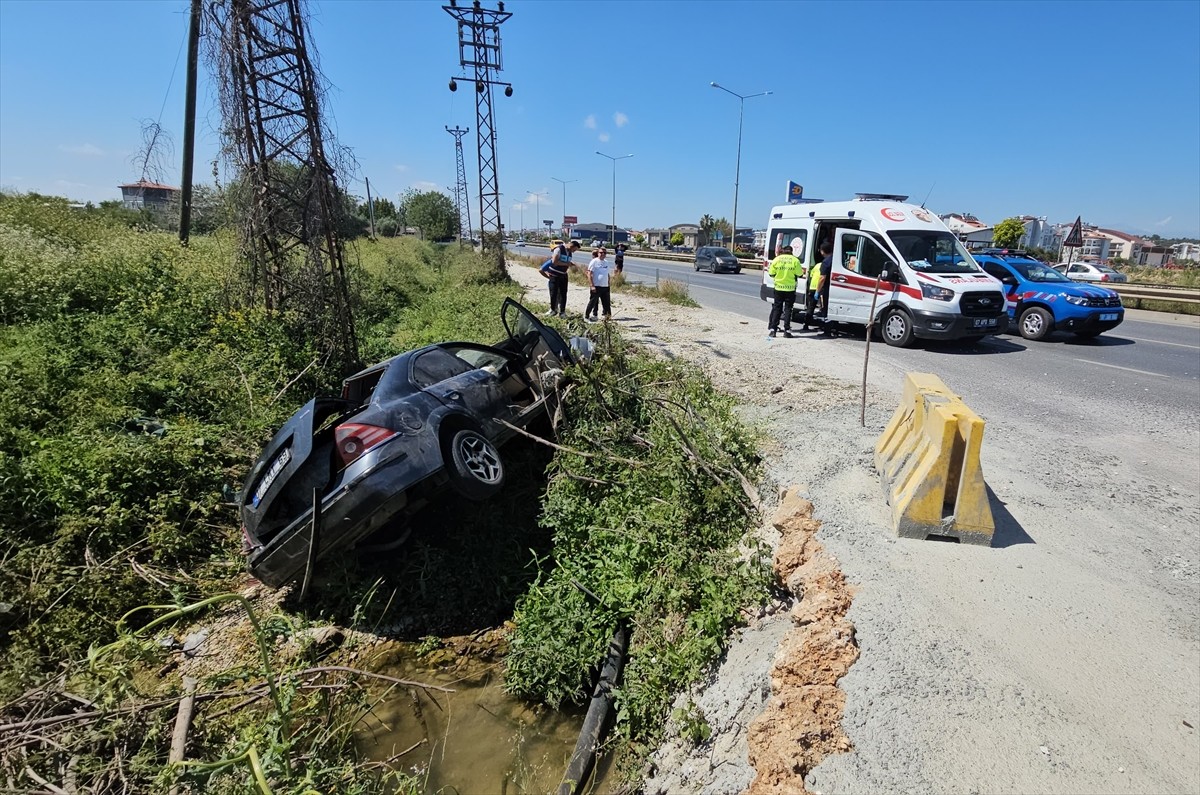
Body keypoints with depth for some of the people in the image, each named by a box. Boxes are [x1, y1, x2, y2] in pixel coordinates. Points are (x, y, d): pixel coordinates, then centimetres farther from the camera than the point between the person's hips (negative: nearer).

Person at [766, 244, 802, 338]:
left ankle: (772, 329, 4)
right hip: (790, 288, -1)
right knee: (788, 309, 5)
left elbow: (771, 274, 1)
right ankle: (787, 330, 1)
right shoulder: (795, 260, -6)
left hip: (778, 287, 1)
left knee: (777, 308, 9)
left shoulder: (776, 259, -1)